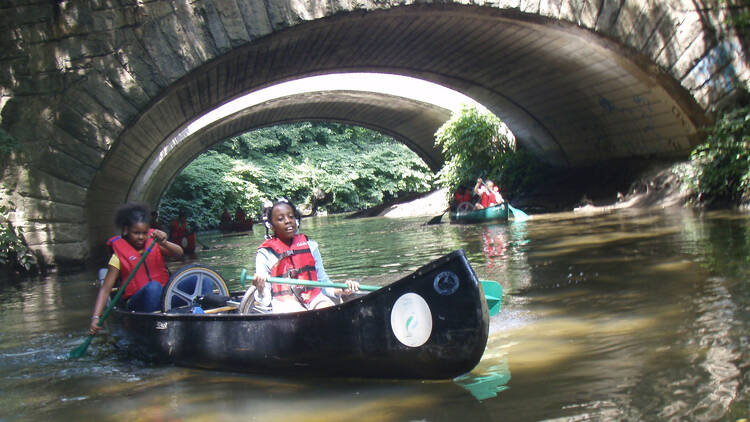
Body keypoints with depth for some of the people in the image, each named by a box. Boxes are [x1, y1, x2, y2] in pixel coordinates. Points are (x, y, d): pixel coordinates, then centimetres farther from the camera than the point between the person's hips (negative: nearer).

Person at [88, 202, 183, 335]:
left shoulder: (154, 242, 9)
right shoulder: (119, 255, 1)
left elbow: (178, 253, -7)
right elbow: (105, 288, -5)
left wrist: (164, 243, -29)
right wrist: (96, 317, -18)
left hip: (165, 296, 3)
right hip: (137, 303, -3)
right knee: (153, 287, -38)